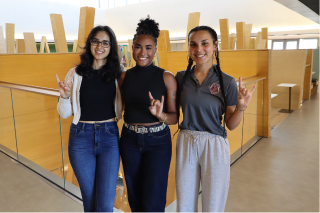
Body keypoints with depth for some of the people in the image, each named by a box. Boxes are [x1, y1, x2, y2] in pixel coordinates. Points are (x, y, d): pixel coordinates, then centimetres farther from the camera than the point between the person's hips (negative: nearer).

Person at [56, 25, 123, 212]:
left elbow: (123, 107, 8)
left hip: (109, 137, 0)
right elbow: (65, 113, 3)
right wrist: (65, 96, -16)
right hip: (81, 137, 1)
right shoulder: (76, 74, 0)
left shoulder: (118, 74, 1)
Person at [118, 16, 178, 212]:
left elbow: (174, 117, -7)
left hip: (158, 142, -3)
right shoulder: (125, 76, 2)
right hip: (130, 141, 3)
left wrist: (160, 115, -25)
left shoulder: (166, 78, -9)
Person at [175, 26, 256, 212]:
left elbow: (231, 125, -3)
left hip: (215, 147, -2)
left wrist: (241, 106, -20)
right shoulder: (181, 77, -1)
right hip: (185, 144, 2)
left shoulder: (227, 82, -8)